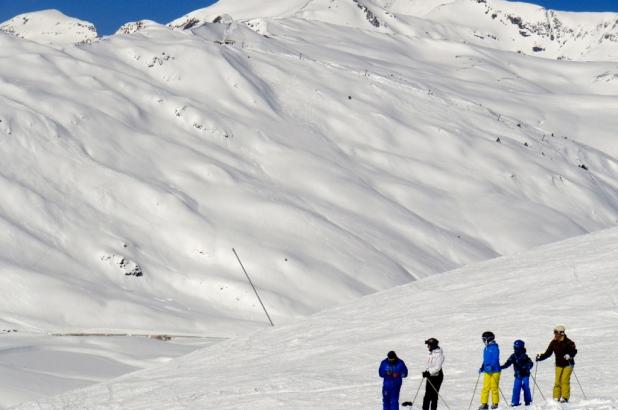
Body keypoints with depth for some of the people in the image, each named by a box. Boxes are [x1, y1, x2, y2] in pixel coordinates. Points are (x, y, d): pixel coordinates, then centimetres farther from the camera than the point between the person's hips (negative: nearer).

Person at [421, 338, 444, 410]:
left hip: (437, 377, -8)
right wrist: (426, 371, 6)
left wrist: (429, 372, -24)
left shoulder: (439, 354, -17)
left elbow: (437, 368, -23)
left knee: (434, 396, -1)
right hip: (430, 377, 8)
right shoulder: (431, 353, 10)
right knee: (427, 395, 10)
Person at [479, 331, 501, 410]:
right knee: (485, 387, 2)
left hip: (494, 371, -7)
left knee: (494, 387, -1)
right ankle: (484, 403, 3)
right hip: (487, 371, 7)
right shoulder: (486, 348, 16)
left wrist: (491, 366, -24)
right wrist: (482, 368, 16)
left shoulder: (494, 347, -9)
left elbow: (495, 359, -16)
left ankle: (495, 403, 9)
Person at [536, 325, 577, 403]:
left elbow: (574, 351, -16)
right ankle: (556, 398, -1)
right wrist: (540, 357, -6)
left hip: (568, 364, -4)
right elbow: (548, 353, 7)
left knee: (564, 380, -12)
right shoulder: (553, 342, 3)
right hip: (559, 365, 4)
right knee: (557, 381, -2)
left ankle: (565, 397, -8)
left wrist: (569, 356, -34)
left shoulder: (568, 342, -11)